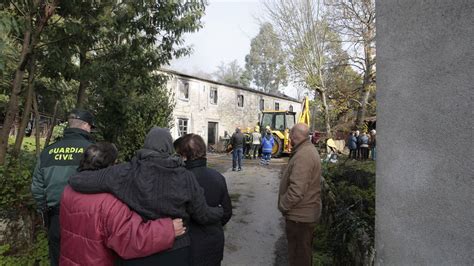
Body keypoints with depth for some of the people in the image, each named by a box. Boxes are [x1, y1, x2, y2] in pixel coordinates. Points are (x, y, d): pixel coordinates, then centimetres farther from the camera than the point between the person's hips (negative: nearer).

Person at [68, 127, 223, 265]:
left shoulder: (126, 173, -15)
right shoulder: (185, 178, -12)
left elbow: (77, 181, -12)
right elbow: (203, 215, -3)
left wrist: (74, 179, 12)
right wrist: (220, 211, 17)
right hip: (176, 253, 1)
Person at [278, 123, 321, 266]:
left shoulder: (303, 155, -26)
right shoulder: (308, 149, 7)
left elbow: (296, 190, -31)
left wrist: (283, 206, -18)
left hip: (300, 215, -10)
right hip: (306, 212, 10)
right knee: (304, 252, 25)